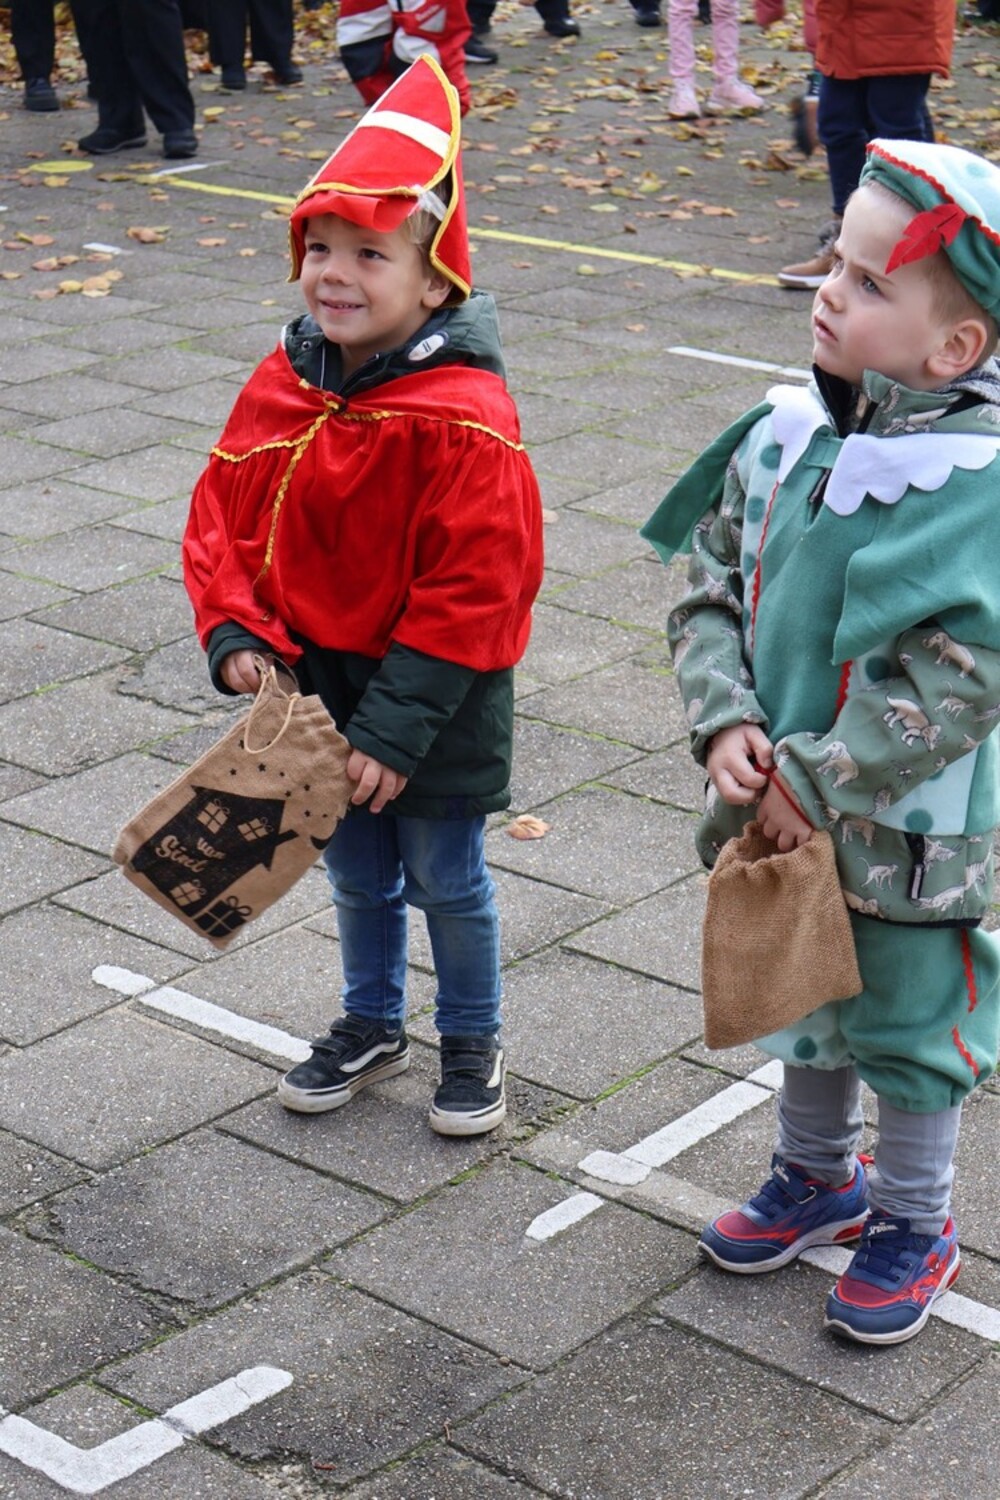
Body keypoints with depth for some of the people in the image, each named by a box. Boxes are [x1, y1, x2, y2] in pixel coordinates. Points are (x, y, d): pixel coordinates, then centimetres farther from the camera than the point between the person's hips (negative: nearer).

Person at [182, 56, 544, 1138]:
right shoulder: (286, 385, -4)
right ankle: (370, 1026, 44)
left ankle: (472, 1042, 35)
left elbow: (471, 591, -24)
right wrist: (235, 634, -11)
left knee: (445, 881, 13)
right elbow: (224, 514, 4)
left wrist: (394, 728, -24)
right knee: (356, 874, 22)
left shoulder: (462, 419, -24)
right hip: (319, 685, 6)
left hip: (435, 705, -5)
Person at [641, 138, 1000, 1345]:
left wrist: (814, 780, -23)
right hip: (782, 815, 6)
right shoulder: (783, 438, -6)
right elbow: (708, 590, 2)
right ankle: (816, 1174, 48)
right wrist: (727, 724, -14)